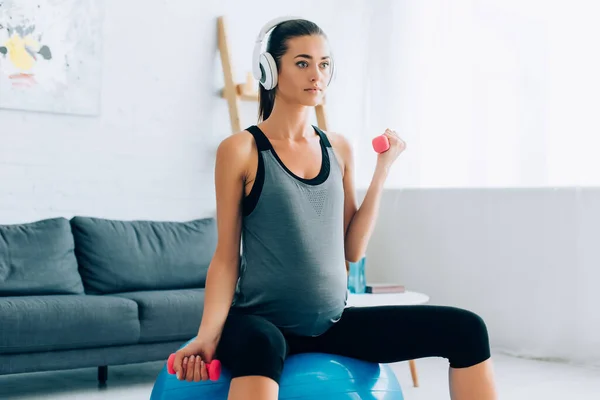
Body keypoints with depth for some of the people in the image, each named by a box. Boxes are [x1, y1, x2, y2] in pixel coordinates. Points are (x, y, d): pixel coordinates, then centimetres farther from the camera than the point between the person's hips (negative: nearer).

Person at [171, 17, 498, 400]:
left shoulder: (339, 148, 8)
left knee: (465, 329, -7)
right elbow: (226, 257, -5)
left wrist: (383, 168, 4)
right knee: (261, 346, -44)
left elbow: (353, 249, 6)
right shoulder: (242, 150, -6)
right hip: (262, 321, -5)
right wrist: (209, 334, -18)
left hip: (333, 322, 6)